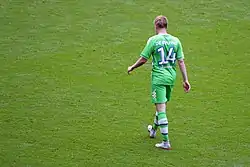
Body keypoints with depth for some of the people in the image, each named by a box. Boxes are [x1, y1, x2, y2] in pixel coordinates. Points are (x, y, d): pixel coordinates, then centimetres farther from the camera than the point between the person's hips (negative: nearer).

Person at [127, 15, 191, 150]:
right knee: (163, 105, 22)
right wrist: (185, 80, 8)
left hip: (158, 77, -6)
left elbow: (143, 59, -6)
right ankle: (153, 129, 45)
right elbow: (181, 62, 2)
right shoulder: (175, 40, 3)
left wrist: (132, 68, 11)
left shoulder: (153, 40, -10)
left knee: (161, 108, -5)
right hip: (171, 77, 6)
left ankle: (166, 142, -9)